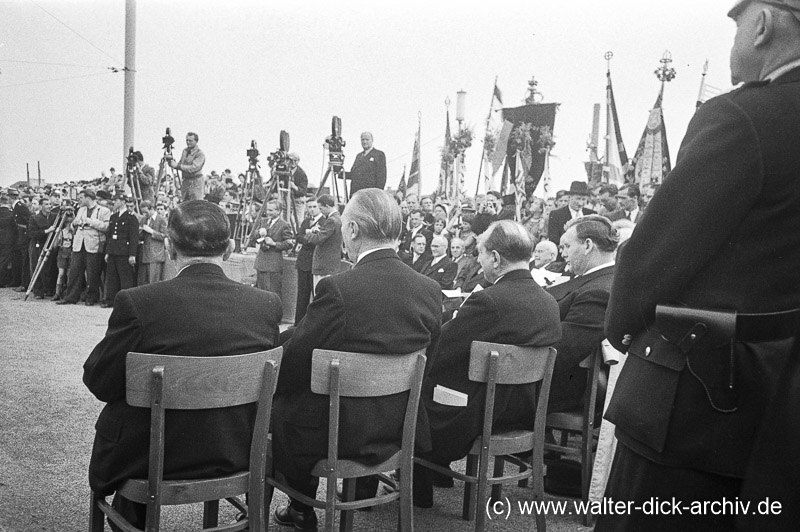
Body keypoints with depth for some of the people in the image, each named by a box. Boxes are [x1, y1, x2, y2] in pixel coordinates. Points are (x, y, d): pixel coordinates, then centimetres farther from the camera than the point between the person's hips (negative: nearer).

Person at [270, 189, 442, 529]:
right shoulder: (429, 290, -7)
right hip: (399, 432, 6)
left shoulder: (338, 289, -24)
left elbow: (292, 362, -15)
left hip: (341, 434, -6)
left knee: (276, 406, 21)